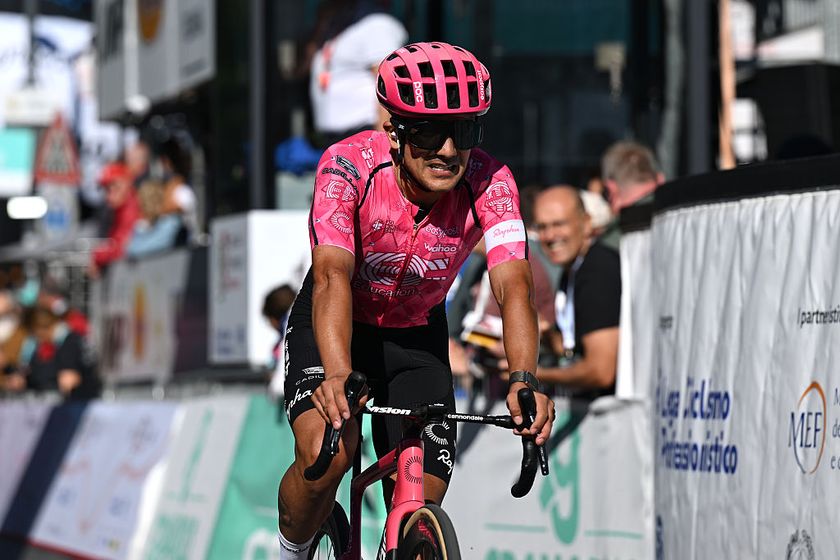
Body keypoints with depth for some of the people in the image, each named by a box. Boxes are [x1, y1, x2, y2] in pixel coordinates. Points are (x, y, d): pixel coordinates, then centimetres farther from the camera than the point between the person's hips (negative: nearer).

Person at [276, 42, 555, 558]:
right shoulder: (348, 165, -30)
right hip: (335, 326, -2)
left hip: (416, 338, 3)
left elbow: (513, 284, -36)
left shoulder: (489, 183, -25)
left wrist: (524, 380, -54)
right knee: (325, 454, -29)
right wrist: (337, 375, -58)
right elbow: (333, 276, -41)